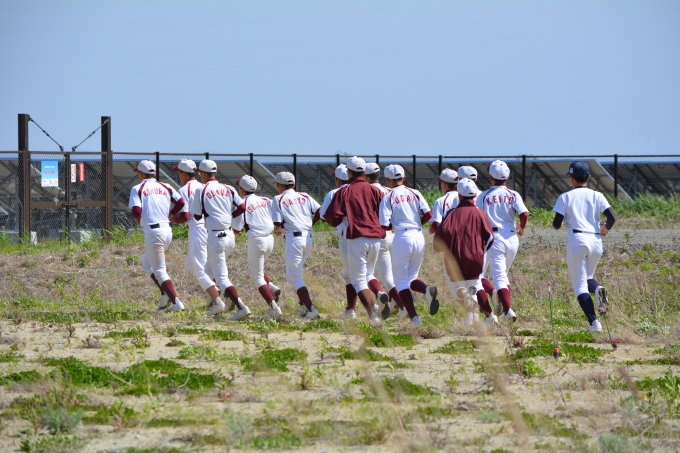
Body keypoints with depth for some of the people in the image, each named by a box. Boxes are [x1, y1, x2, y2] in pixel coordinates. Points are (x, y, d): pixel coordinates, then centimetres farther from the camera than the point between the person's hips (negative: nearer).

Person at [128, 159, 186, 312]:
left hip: (152, 231, -6)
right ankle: (166, 295, 13)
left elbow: (136, 211, -15)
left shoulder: (138, 189, -1)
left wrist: (137, 219, 7)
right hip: (167, 230, 6)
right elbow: (180, 203, -1)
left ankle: (176, 303, -11)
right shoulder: (165, 187, 12)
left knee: (159, 270, -1)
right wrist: (169, 215, 13)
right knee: (147, 263, 25)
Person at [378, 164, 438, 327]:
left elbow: (385, 226, -8)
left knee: (401, 281, 5)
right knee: (411, 278, 17)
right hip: (418, 236, 4)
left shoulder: (388, 198, -1)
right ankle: (427, 290, -16)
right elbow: (428, 215, 0)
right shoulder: (415, 194, 9)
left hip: (402, 237, -4)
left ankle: (414, 317, -7)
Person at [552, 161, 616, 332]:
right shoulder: (597, 196, 7)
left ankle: (593, 322, -15)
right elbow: (612, 217, -3)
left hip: (577, 239, -3)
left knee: (580, 284, 0)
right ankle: (598, 288, -14)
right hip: (596, 240, 3)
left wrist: (556, 224, 22)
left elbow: (557, 224, -2)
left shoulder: (565, 197, 1)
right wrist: (606, 229, 18)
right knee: (587, 277, 23)